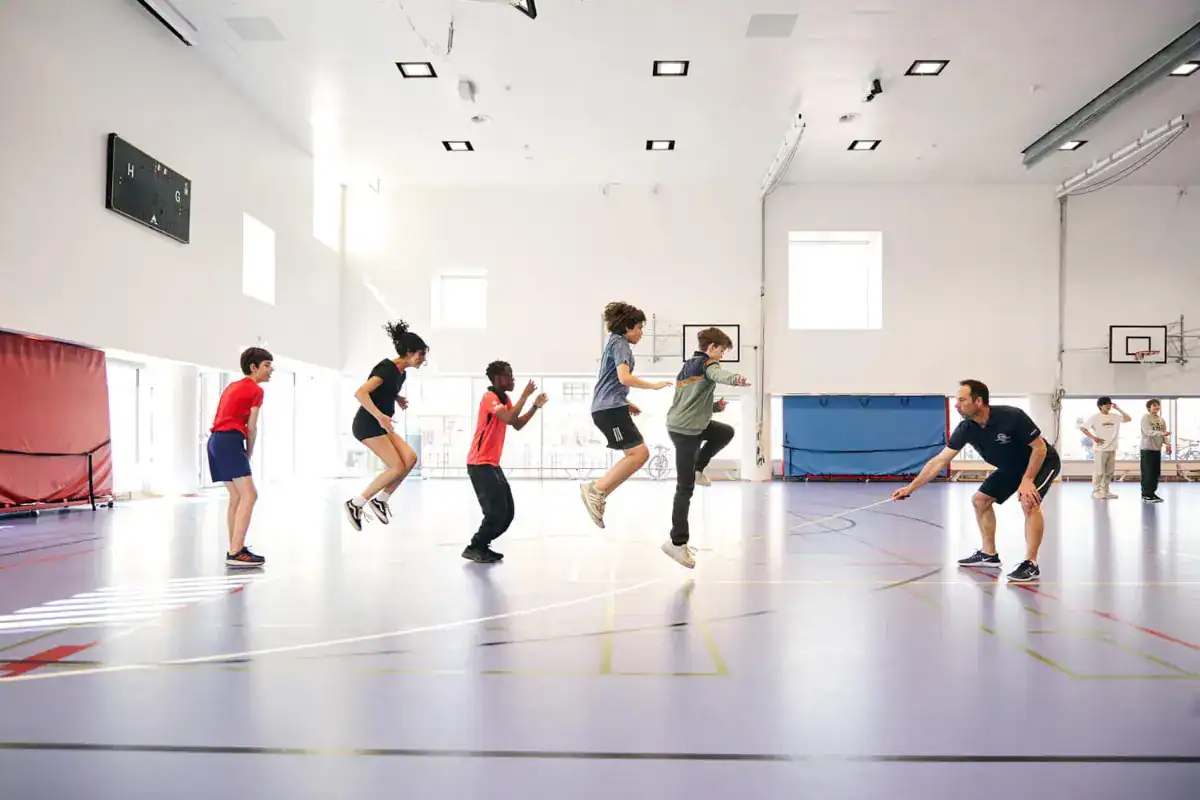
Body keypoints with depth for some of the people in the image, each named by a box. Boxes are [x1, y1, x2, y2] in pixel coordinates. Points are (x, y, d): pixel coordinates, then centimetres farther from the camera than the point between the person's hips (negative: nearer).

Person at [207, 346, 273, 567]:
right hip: (229, 441, -10)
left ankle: (235, 549, 14)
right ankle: (235, 553, -20)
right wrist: (249, 453, 8)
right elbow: (251, 427, -6)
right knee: (249, 495, -14)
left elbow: (225, 418, 18)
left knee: (236, 497, 13)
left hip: (216, 440, 10)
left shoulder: (233, 386, 23)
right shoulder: (256, 390, -3)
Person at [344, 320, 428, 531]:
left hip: (380, 426, 9)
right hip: (367, 424, -9)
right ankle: (356, 504, -3)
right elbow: (360, 393, -28)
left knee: (410, 458, -3)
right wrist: (380, 416, -36)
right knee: (397, 466, -13)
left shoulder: (400, 373, 10)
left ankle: (380, 500, 7)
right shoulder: (387, 368, -18)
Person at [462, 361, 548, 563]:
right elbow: (510, 418, -29)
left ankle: (481, 546, 19)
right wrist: (525, 395, -22)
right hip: (480, 464, -10)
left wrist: (535, 406, 4)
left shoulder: (504, 399, 15)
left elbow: (517, 424, 15)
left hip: (492, 463, 10)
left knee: (507, 512, 9)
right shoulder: (490, 398, -14)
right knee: (496, 513, -11)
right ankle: (474, 548, 1)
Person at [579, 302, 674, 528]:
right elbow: (624, 378, -21)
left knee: (637, 455, 8)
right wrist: (654, 385, -11)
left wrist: (626, 403, 26)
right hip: (611, 408, -10)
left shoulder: (614, 342, 25)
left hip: (607, 408, 10)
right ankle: (596, 490, -15)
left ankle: (598, 494, 3)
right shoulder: (620, 343, -6)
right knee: (639, 453, -15)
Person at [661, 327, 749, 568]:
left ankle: (698, 470, 23)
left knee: (726, 432, 25)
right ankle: (677, 542, -3)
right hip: (685, 430, -9)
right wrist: (735, 378, -56)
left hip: (682, 424, 9)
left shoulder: (687, 366, 17)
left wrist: (714, 406, 12)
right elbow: (718, 374, -35)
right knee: (685, 488, -6)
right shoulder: (706, 362, -9)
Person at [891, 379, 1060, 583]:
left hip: (1042, 461, -7)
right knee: (980, 500, 5)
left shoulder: (1012, 417, -36)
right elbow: (940, 461, -15)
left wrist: (1027, 480, -32)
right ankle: (989, 554, 19)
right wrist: (911, 487, -17)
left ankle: (1031, 564, -20)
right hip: (1011, 467, 7)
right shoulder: (966, 429, -19)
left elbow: (1040, 448, -25)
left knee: (1029, 502, -28)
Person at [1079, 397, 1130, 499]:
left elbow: (1129, 419, 5)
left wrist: (1118, 409, 1)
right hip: (1100, 448, -5)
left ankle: (1105, 491, 19)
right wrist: (1093, 437, -16)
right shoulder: (1095, 417, -6)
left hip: (1112, 449, 5)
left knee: (1110, 471, 10)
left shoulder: (1115, 416, 8)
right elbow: (1082, 427, -8)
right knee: (1099, 471, -5)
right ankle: (1096, 491, 3)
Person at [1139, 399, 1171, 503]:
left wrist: (1168, 444, -4)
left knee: (1156, 473, 10)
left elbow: (1164, 435, 13)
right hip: (1147, 449, -7)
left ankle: (1152, 493, 19)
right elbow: (1148, 432, -20)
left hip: (1157, 449, 7)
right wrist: (1162, 433, -32)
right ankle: (1146, 495, -3)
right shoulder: (1146, 418, -8)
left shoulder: (1161, 420, 13)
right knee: (1147, 473, -7)